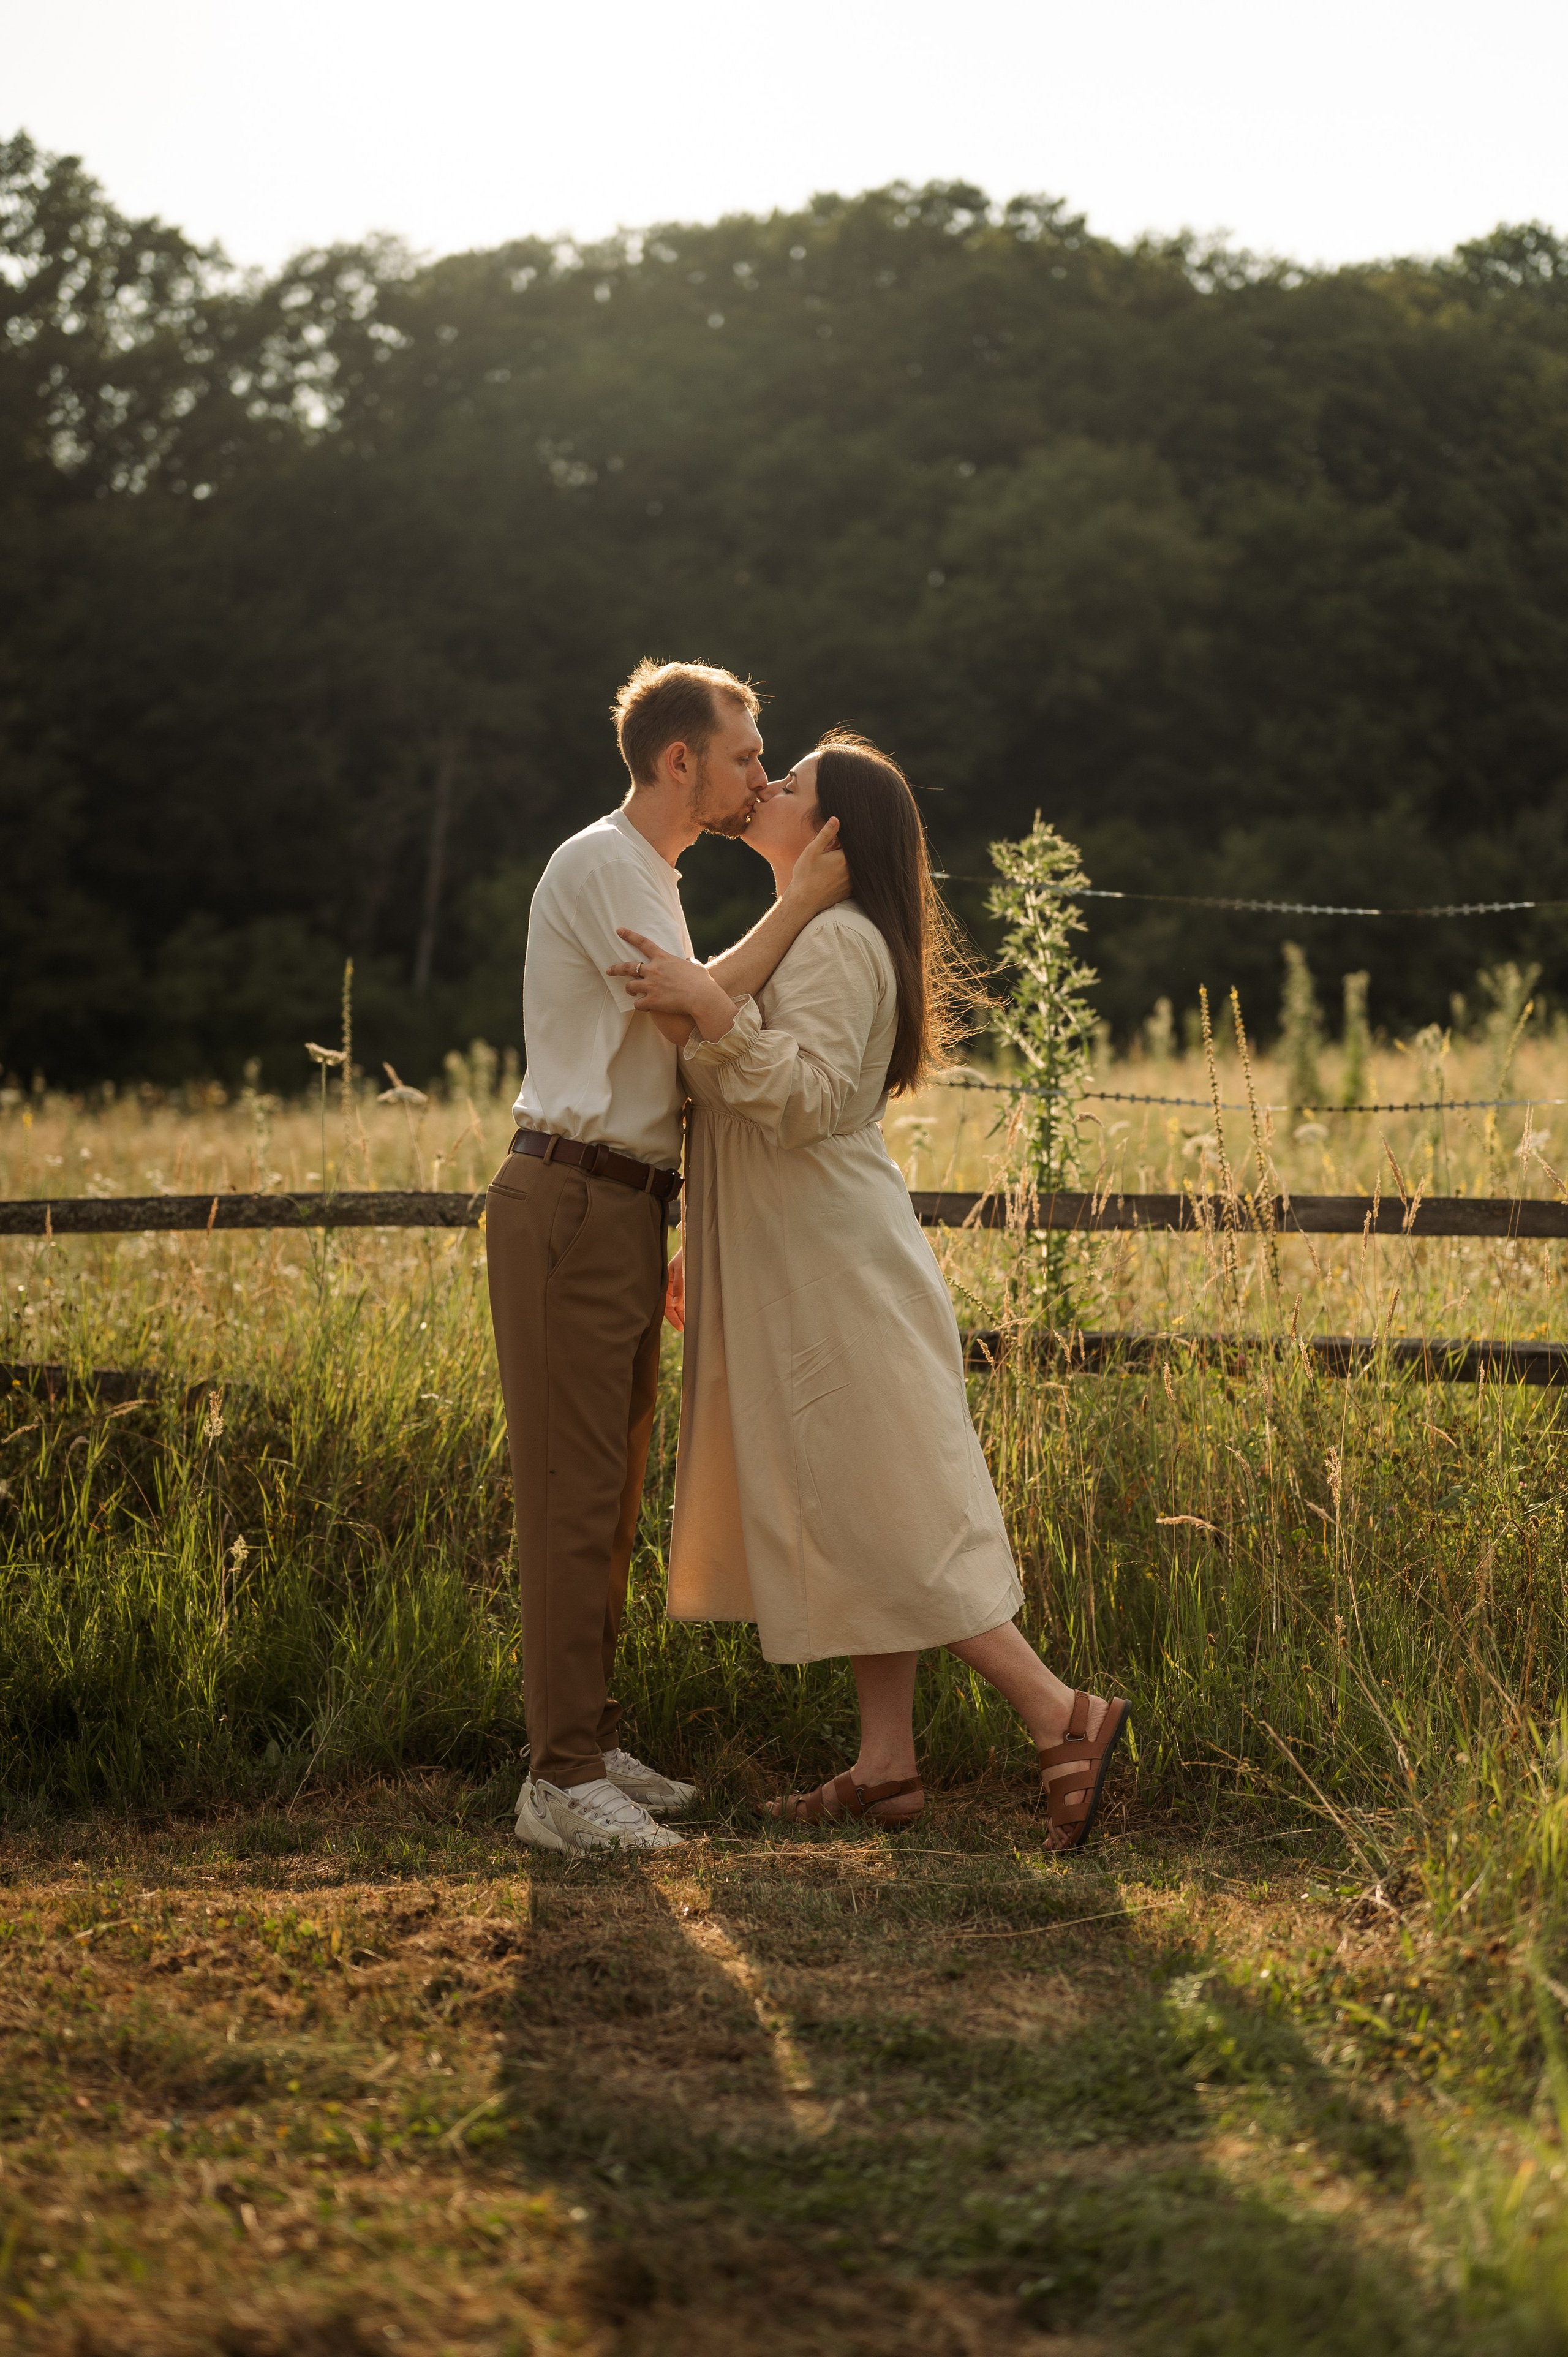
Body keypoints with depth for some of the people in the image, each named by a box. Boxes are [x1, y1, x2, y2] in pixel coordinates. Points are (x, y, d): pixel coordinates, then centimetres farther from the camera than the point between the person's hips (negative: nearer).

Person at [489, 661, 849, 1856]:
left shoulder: (650, 877, 21)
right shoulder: (601, 864, -10)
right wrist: (800, 905, -11)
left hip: (626, 1211, 10)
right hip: (570, 1206, -10)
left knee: (614, 1492, 12)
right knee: (574, 1495, -10)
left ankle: (595, 1746, 19)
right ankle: (562, 1779, -8)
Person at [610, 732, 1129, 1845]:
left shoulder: (837, 940, -14)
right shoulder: (805, 940, 19)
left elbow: (806, 1102, -25)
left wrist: (713, 1011, -33)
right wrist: (708, 1254, 25)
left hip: (837, 1273, -10)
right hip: (800, 1274, 10)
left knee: (878, 1516, -10)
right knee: (851, 1519, 9)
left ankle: (1064, 1716, -8)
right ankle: (887, 1765, 13)